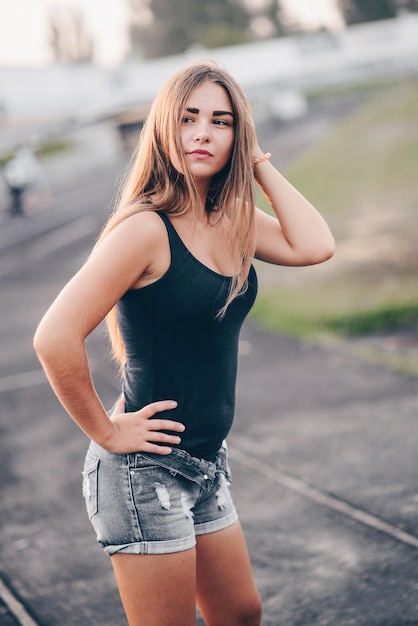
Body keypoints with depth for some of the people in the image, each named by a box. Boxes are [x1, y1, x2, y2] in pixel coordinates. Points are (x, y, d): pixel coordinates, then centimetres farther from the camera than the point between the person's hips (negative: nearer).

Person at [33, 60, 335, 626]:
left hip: (207, 467, 8)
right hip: (146, 472, -8)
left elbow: (315, 246, -11)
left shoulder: (232, 222, 5)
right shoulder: (146, 228, -19)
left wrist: (259, 163, -6)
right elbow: (55, 338, -26)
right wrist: (106, 431, -16)